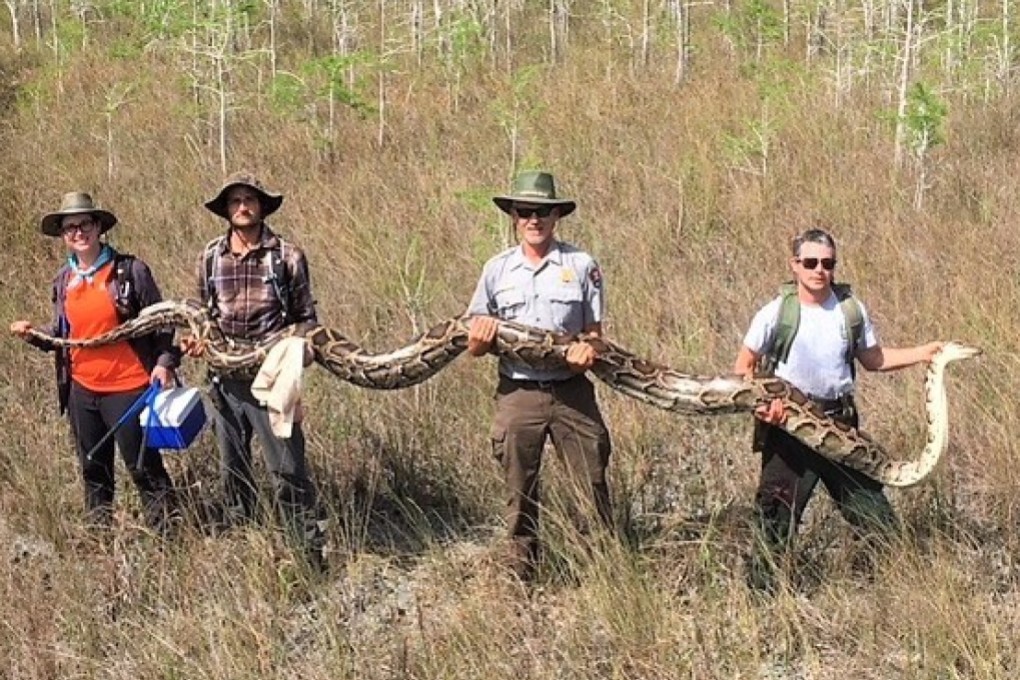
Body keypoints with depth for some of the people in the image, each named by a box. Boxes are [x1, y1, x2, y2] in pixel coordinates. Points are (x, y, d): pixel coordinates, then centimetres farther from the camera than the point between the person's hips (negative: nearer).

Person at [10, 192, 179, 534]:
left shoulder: (131, 270, -8)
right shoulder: (63, 280, 8)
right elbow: (61, 334, 16)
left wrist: (165, 362, -17)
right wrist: (34, 335, -3)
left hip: (128, 388, -6)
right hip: (81, 390, 6)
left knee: (143, 467, -1)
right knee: (93, 471, 16)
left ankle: (165, 534, 8)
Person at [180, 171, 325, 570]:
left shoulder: (287, 256, -5)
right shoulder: (210, 256, 5)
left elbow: (306, 318, 1)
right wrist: (195, 338, -3)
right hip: (226, 381, 4)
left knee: (287, 470, -6)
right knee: (233, 471, 15)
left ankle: (312, 553, 1)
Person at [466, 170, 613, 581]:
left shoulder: (582, 266, 2)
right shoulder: (497, 270, 7)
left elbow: (594, 331, 6)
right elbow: (475, 344, 10)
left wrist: (588, 350, -17)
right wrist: (480, 340, -14)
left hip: (571, 391, -1)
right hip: (517, 393, 2)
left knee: (593, 482, -1)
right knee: (519, 491, 9)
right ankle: (519, 573, 19)